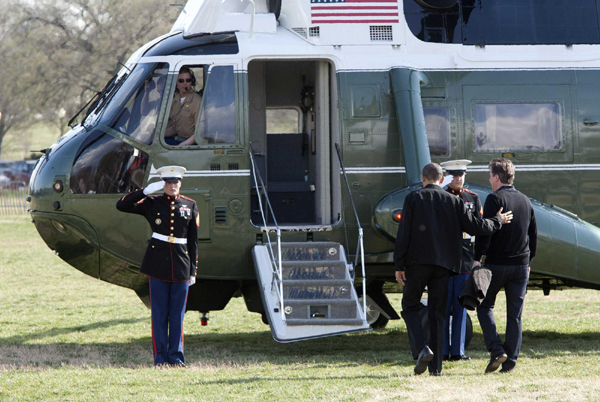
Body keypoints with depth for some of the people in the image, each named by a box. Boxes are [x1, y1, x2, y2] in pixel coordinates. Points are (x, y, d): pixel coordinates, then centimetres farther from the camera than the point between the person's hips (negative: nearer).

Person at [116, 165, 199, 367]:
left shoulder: (189, 205, 8)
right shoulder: (152, 203, 3)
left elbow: (193, 241, 9)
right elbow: (121, 205, -5)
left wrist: (193, 271, 7)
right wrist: (147, 190, -12)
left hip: (181, 265, 1)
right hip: (158, 265, -1)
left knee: (177, 313, 4)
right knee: (159, 313, 1)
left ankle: (176, 356, 10)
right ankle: (160, 357, 6)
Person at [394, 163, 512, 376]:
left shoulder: (413, 199, 0)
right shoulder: (453, 201, 5)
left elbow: (404, 234, -4)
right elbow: (475, 226, 4)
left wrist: (399, 265, -1)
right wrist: (498, 221, 23)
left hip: (417, 262, -2)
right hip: (443, 264, 2)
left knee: (410, 307, 10)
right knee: (437, 313, 7)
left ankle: (423, 348, -13)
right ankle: (435, 366, 4)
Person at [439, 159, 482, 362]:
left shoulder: (473, 198, 11)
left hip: (465, 259, 3)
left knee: (461, 306, 5)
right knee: (444, 305, -2)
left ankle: (457, 350, 9)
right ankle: (443, 350, 2)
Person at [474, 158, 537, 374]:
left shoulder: (495, 199, -9)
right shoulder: (525, 201, 11)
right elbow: (533, 234, 17)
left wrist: (477, 258, -11)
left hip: (497, 264, -5)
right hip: (521, 264, 5)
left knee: (485, 306, 9)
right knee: (514, 314, 6)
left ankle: (496, 350, -8)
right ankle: (510, 362, 4)